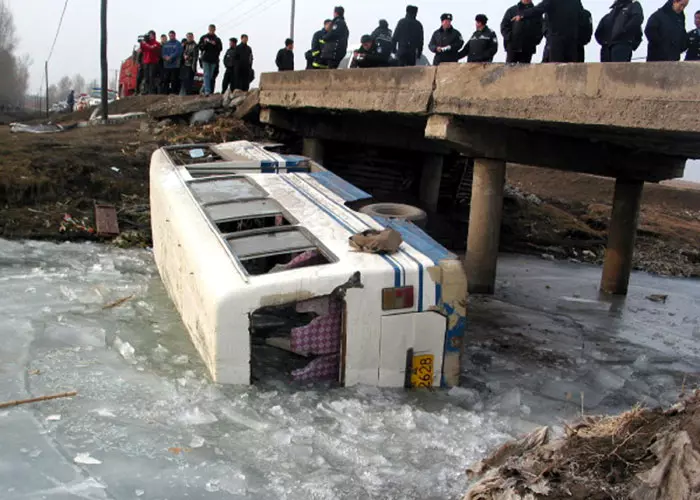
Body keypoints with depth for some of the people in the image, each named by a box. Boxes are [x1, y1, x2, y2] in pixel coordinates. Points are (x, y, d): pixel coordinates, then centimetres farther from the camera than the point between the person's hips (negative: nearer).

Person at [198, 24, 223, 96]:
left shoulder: (217, 39, 12)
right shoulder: (203, 37, 9)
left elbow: (220, 48, 5)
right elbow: (200, 47, 4)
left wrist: (215, 45, -12)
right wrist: (205, 43, -13)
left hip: (214, 60, 2)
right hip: (205, 59, -2)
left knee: (211, 76, 7)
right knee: (206, 75, -11)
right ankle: (207, 91, -19)